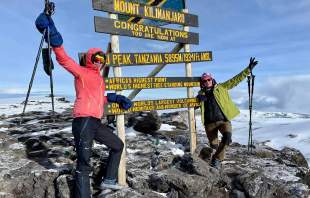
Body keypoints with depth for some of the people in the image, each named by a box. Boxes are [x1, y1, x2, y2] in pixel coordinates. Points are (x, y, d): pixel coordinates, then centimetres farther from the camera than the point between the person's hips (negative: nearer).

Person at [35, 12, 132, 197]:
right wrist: (54, 38, -27)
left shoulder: (100, 78, 23)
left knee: (118, 145, 21)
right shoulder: (81, 72, 0)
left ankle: (109, 180, 29)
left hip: (97, 123, 9)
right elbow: (64, 59, -14)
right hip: (84, 121, -9)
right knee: (84, 165, -11)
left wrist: (115, 98, 25)